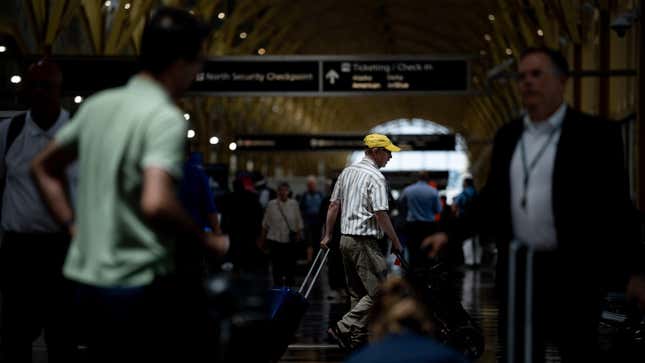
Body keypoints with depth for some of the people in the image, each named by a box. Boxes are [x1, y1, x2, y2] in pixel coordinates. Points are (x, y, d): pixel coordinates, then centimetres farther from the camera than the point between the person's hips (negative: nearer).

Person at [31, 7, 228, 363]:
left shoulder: (98, 104, 9)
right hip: (139, 288, -8)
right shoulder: (166, 118, -16)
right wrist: (208, 240, -14)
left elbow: (43, 168, 19)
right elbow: (156, 205, -29)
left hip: (86, 281, 8)